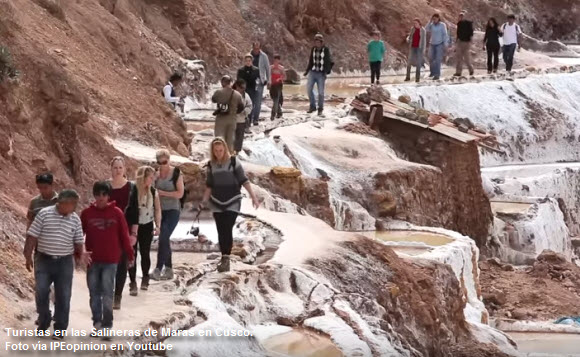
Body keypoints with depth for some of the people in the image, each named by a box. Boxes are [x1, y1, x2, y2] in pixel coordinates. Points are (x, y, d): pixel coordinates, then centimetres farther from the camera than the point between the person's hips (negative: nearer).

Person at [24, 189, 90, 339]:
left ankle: (60, 329, 12)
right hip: (44, 259, -2)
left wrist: (82, 253, -9)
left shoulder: (75, 220, 2)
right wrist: (28, 256, -7)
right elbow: (32, 236, -5)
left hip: (65, 261, 2)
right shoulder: (44, 214, -7)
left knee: (63, 296, 2)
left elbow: (78, 241, 10)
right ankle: (43, 322, 14)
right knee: (41, 292, -7)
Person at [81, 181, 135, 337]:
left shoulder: (116, 213, -2)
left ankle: (107, 324, 0)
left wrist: (129, 255, 6)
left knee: (107, 292, -4)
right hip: (92, 260, 2)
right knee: (94, 292, 8)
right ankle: (97, 322, 19)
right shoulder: (86, 213, 1)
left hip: (110, 261, -2)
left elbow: (124, 235, 2)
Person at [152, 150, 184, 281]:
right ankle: (168, 269, 19)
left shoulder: (176, 173, -8)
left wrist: (163, 192, -19)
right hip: (160, 210, 5)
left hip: (173, 210, -5)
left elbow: (180, 193, -11)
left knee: (163, 238, -17)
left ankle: (158, 269, -18)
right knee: (164, 240, 10)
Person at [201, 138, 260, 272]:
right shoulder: (211, 165, 3)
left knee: (227, 229, -14)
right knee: (221, 231, 5)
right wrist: (204, 202, 7)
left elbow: (244, 181, -8)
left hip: (232, 202, -4)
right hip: (217, 203, 4)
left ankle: (226, 259, -15)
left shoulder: (233, 162, -8)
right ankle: (224, 258, 14)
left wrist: (253, 196, -13)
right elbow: (209, 186, 12)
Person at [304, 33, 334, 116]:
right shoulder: (313, 49, 6)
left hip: (321, 74, -3)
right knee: (309, 88, -10)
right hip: (313, 72, 3)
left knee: (321, 92, -3)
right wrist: (307, 71, 9)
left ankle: (320, 109, 13)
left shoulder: (326, 50, -5)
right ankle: (312, 106, 4)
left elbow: (329, 62, -6)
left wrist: (326, 71, -18)